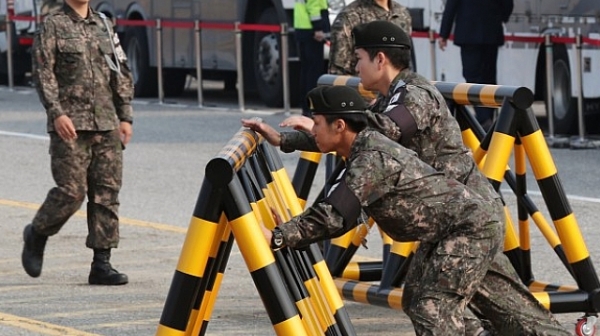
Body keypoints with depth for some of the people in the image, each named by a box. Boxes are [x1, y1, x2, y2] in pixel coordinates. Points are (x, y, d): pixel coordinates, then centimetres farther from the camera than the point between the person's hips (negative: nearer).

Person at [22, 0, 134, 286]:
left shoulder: (103, 25, 15)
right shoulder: (53, 26, -1)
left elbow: (121, 74, 17)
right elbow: (43, 73, -9)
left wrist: (125, 116, 10)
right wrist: (57, 112, -19)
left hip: (106, 124, 5)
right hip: (70, 125, -5)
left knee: (107, 192, 0)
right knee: (71, 192, -9)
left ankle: (101, 264, 3)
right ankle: (36, 235, 18)